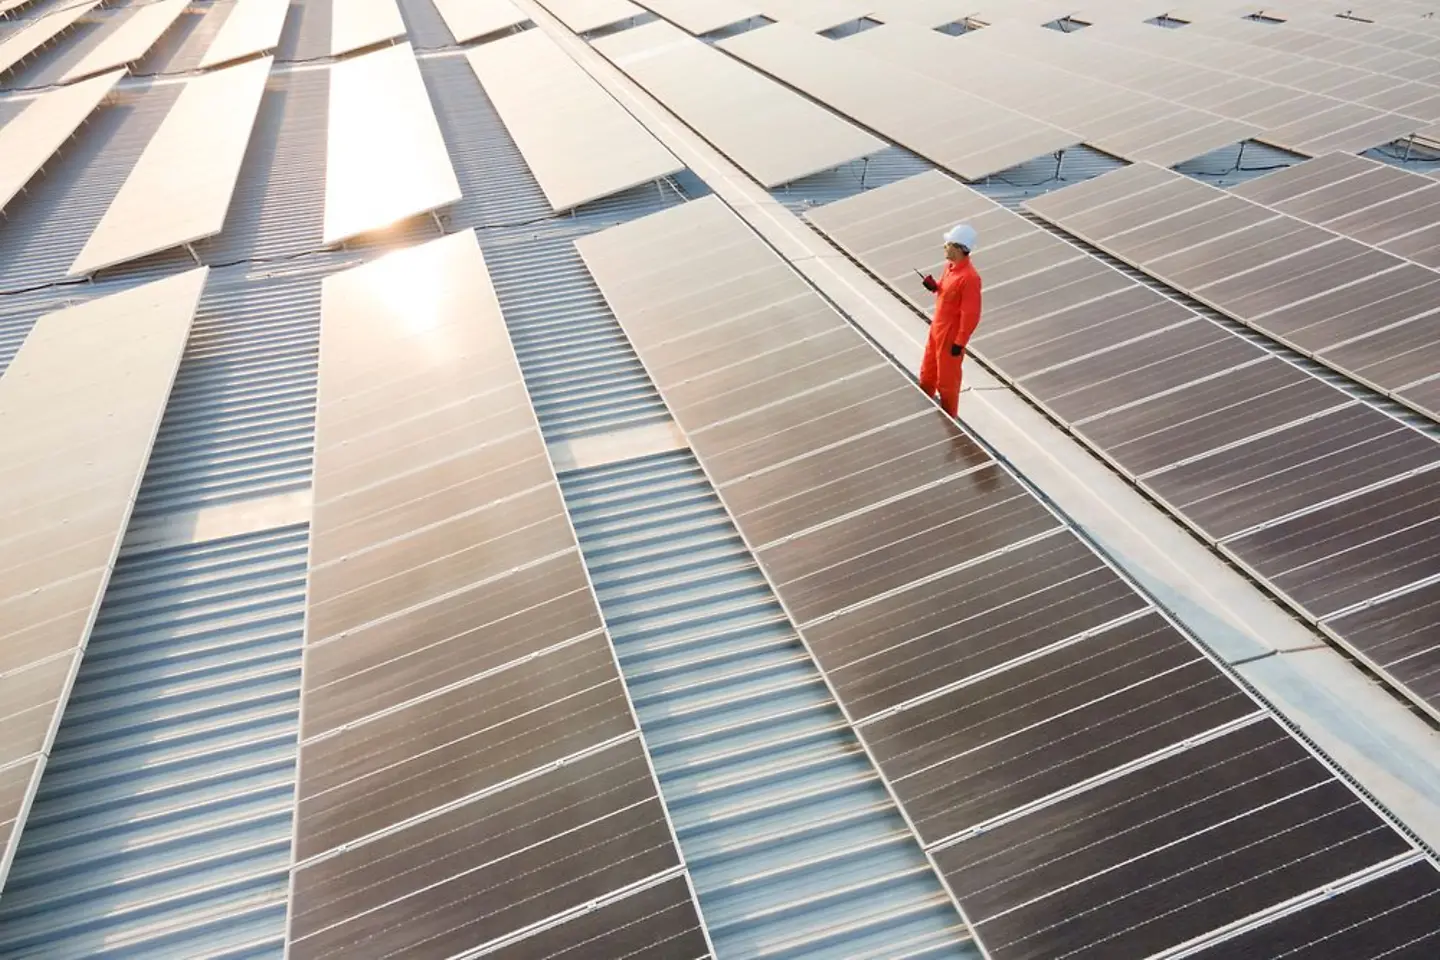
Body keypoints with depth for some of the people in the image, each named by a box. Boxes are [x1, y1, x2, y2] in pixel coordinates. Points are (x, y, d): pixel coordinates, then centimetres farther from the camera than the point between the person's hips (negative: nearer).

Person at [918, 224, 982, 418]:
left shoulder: (969, 278, -27)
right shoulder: (950, 265, 0)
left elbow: (971, 315, -24)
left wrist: (960, 343, -20)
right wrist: (935, 287, -4)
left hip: (951, 336, -9)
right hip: (937, 329, 9)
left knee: (946, 380, 8)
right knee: (927, 373, 23)